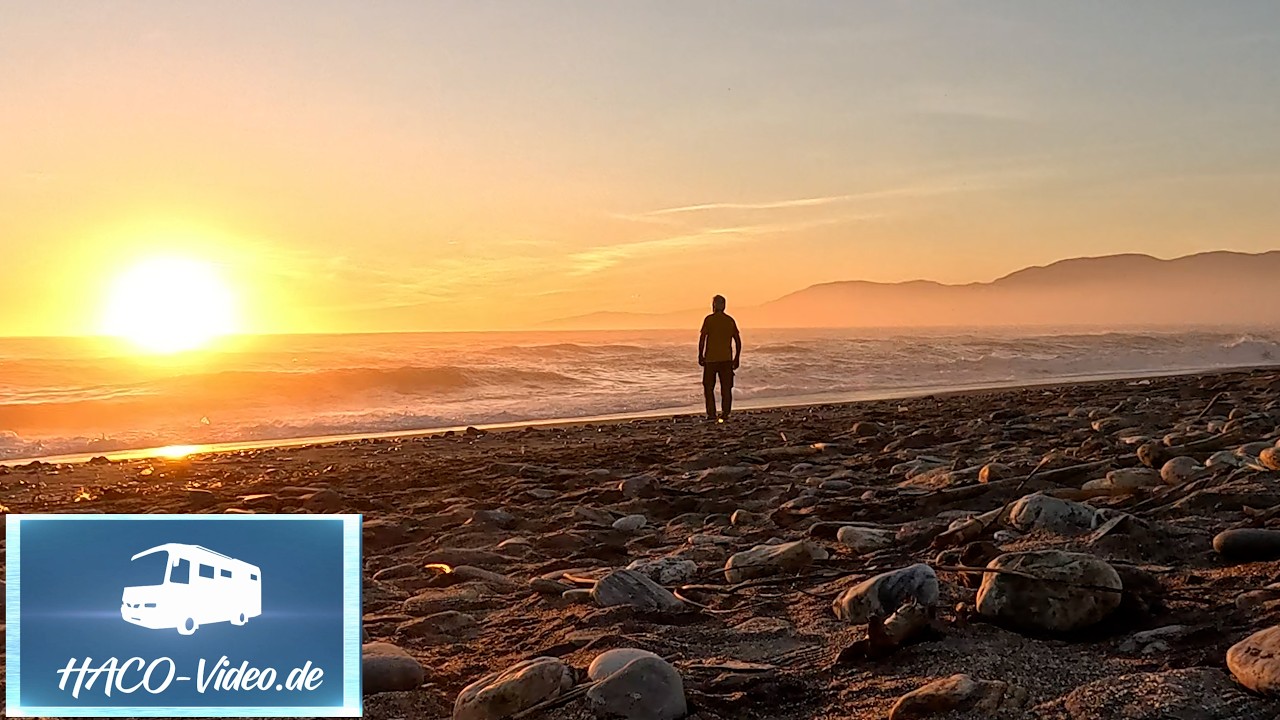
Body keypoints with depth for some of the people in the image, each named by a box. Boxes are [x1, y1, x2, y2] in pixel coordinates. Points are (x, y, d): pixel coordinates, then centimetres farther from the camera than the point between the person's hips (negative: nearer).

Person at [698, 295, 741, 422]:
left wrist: (700, 355, -1)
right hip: (726, 359, 3)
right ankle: (725, 414, 4)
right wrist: (736, 358, 13)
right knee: (726, 388, 7)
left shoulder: (709, 319, -6)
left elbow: (702, 339, -10)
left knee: (709, 387, 6)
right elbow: (738, 341, 6)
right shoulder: (730, 320, 6)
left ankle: (711, 414, 1)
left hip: (711, 359, -3)